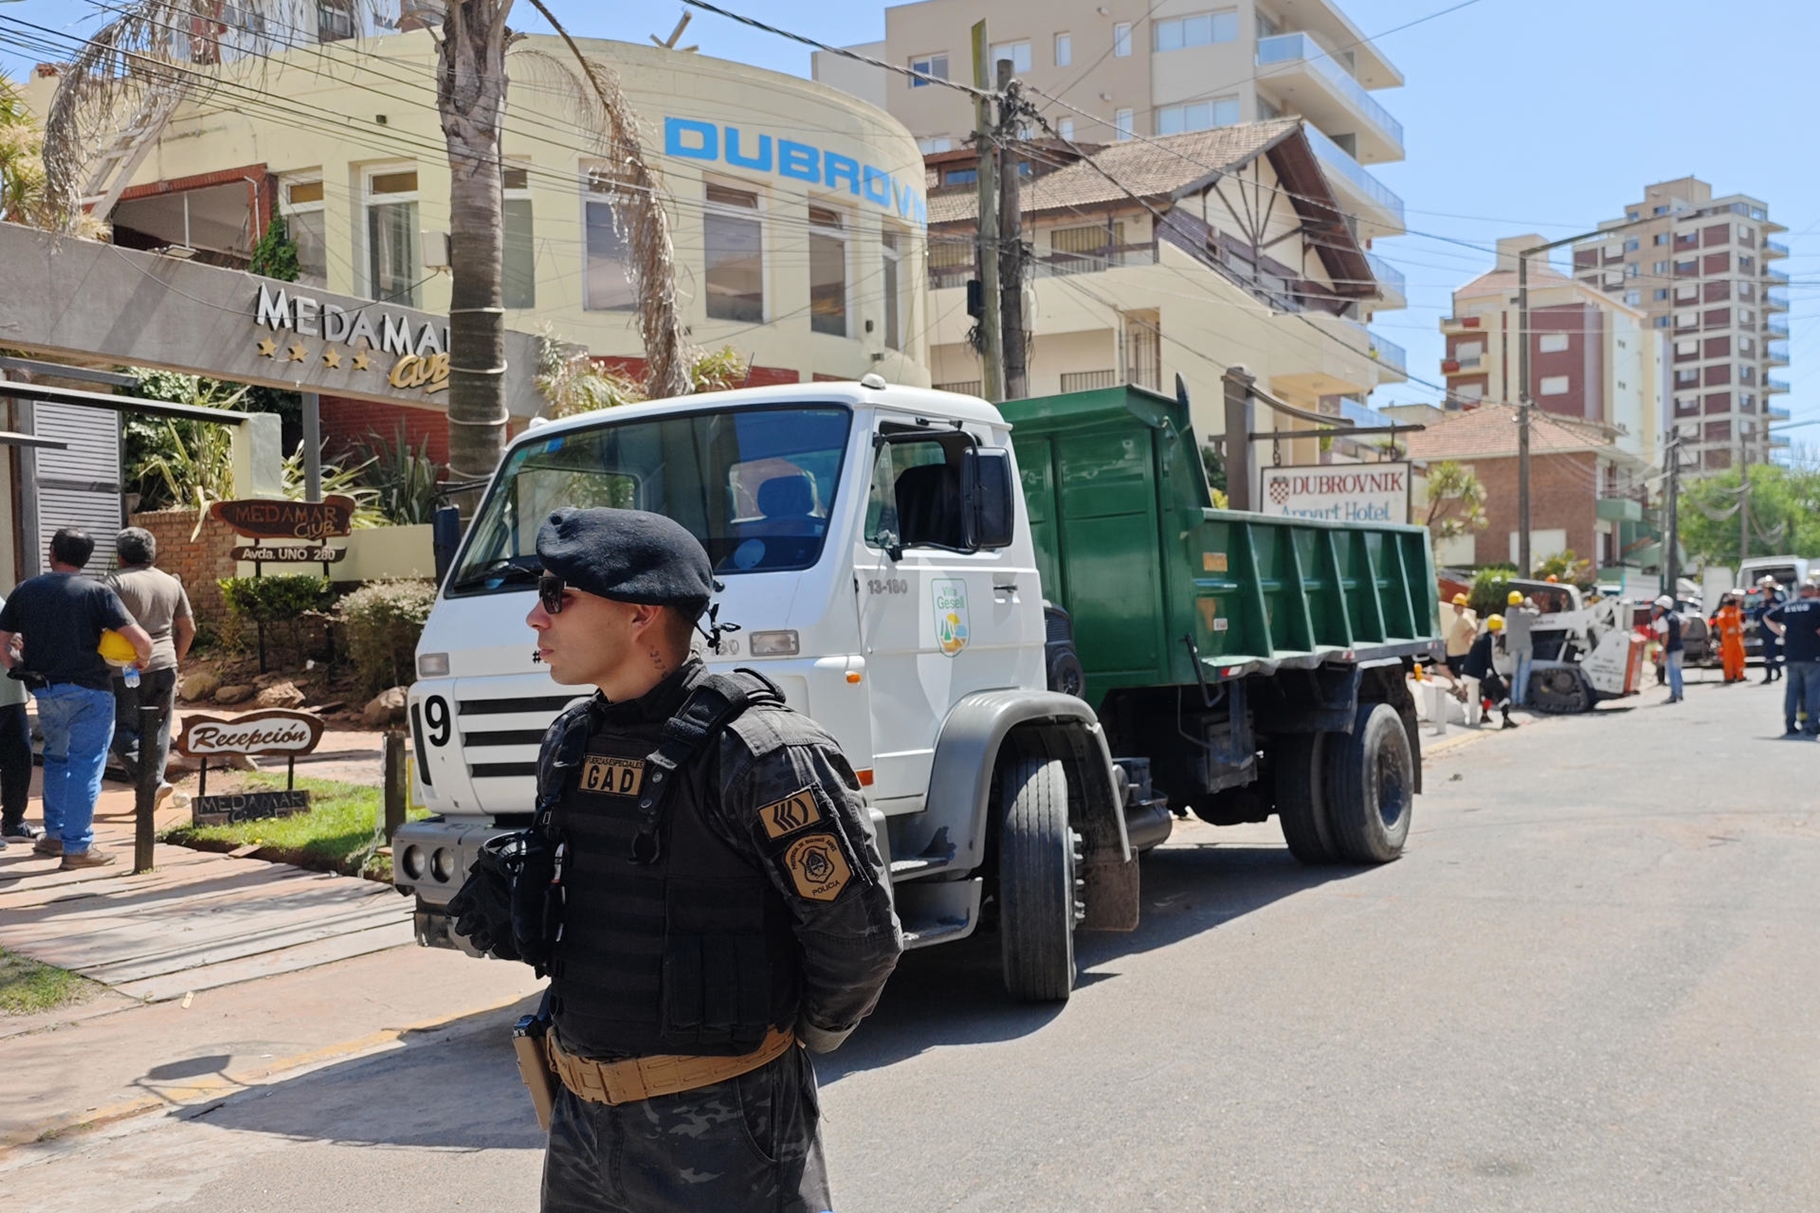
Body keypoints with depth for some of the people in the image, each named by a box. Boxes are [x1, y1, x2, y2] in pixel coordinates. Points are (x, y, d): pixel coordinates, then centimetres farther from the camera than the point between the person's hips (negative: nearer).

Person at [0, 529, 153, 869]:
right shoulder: (97, 592, -7)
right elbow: (141, 640, -14)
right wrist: (142, 660, 6)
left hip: (44, 691, 4)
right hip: (88, 690, -4)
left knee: (57, 759, 23)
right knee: (85, 767, 0)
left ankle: (54, 834, 28)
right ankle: (78, 847, 1)